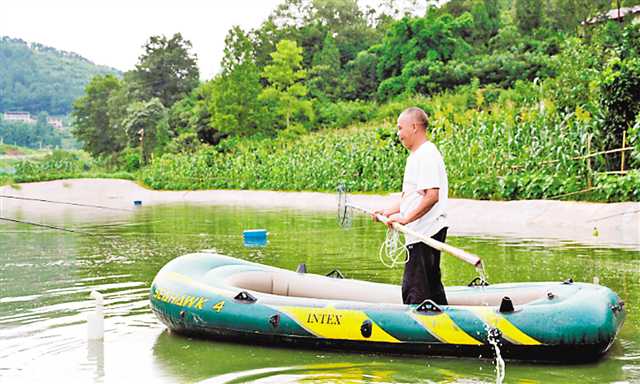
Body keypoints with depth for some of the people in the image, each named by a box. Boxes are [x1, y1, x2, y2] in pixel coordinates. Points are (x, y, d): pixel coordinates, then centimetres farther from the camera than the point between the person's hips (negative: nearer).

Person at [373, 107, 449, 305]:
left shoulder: (427, 155, -15)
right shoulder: (416, 155, 18)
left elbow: (432, 196, -25)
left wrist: (406, 218, -26)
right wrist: (388, 211, 14)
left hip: (425, 233, -11)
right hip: (423, 234, 11)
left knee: (414, 291, -9)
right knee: (432, 287, 17)